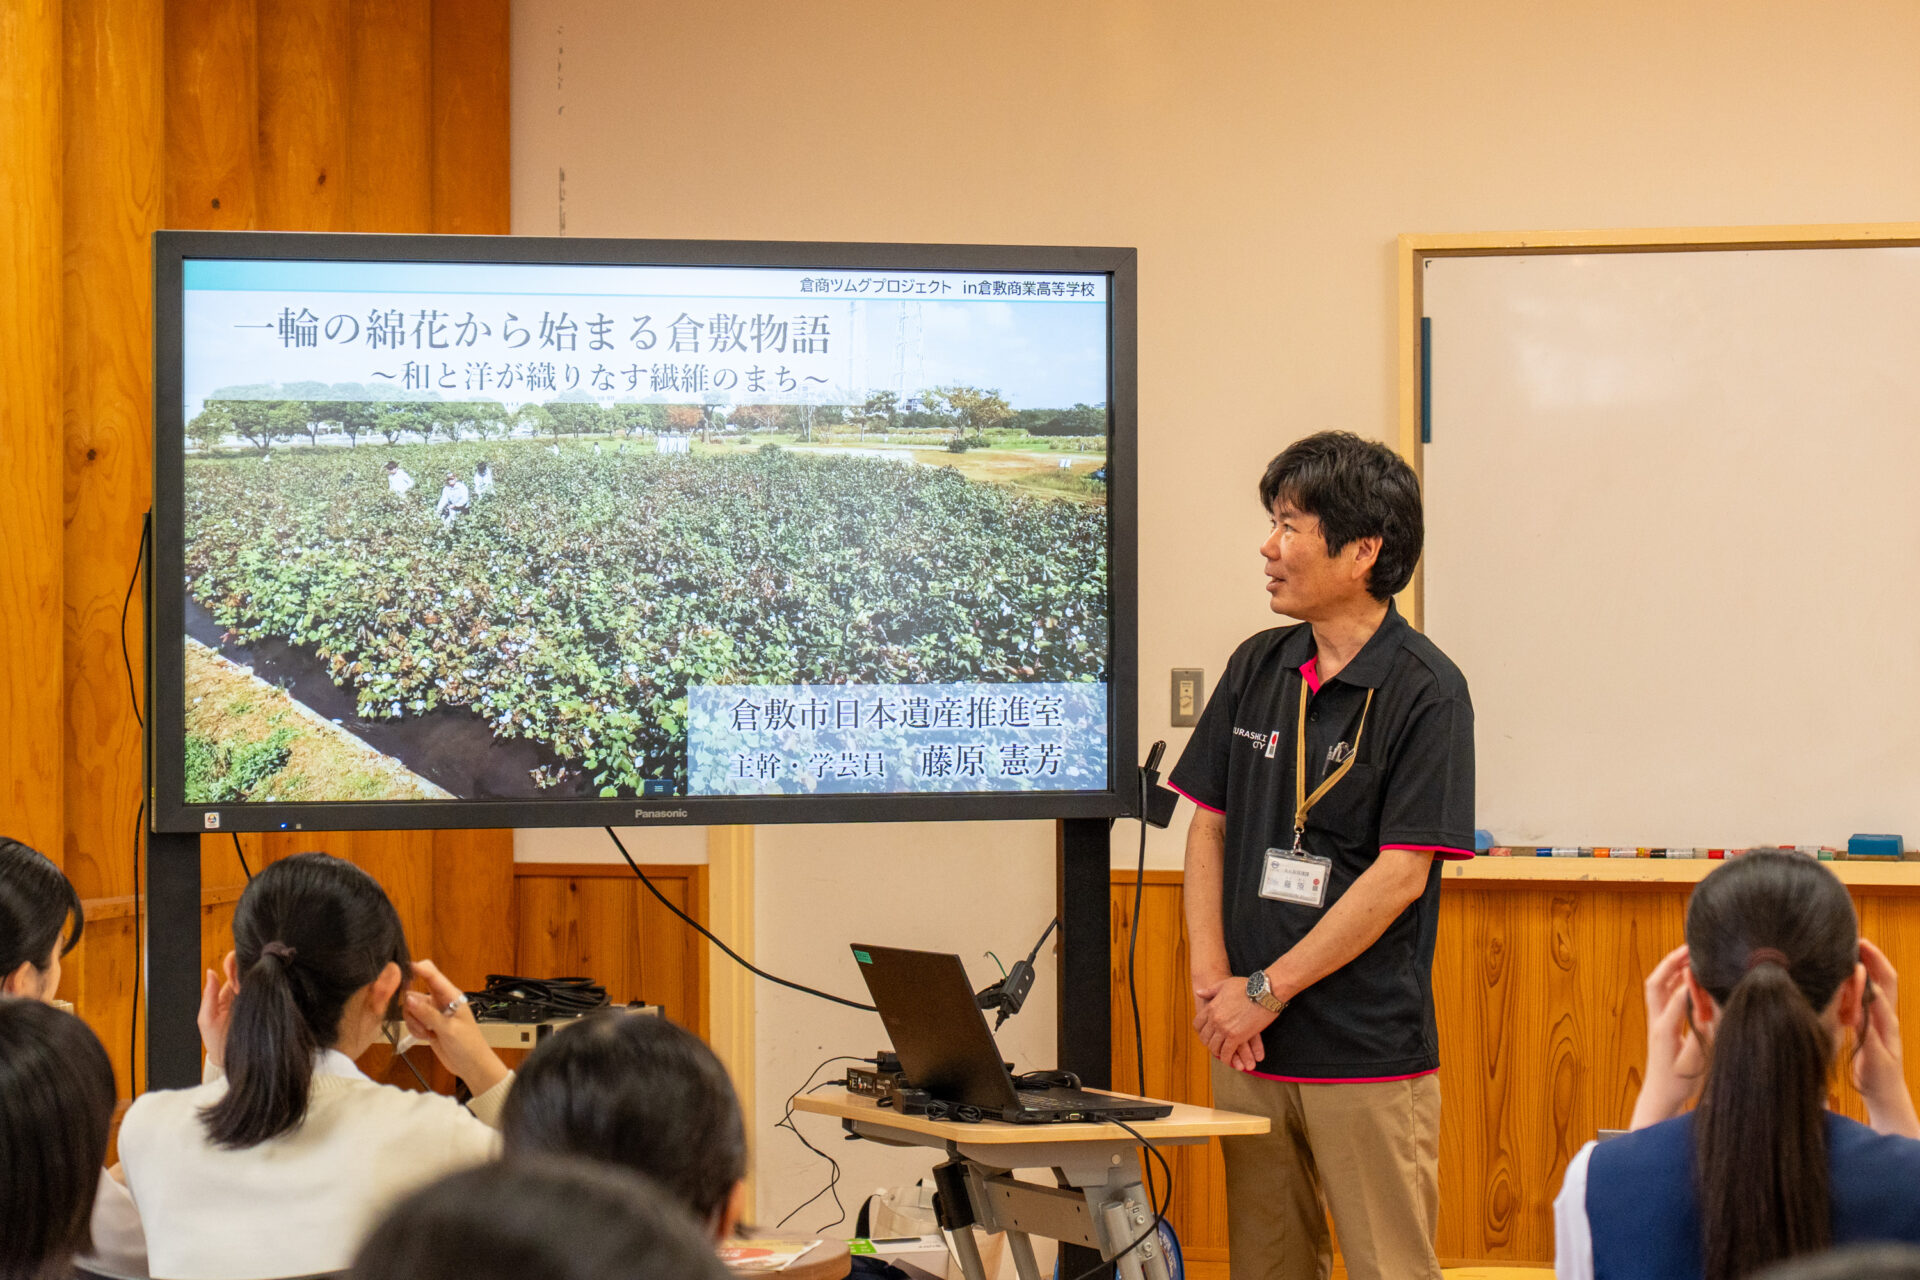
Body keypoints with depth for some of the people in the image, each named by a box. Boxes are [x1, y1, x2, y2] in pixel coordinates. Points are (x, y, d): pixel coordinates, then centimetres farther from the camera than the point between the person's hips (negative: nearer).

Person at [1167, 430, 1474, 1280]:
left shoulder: (1424, 690, -9)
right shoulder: (1258, 669, 9)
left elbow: (1400, 875, -14)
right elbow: (1209, 826, 11)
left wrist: (1265, 991, -13)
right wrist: (1211, 981, -3)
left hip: (1369, 1050, -6)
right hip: (1251, 1045, 6)